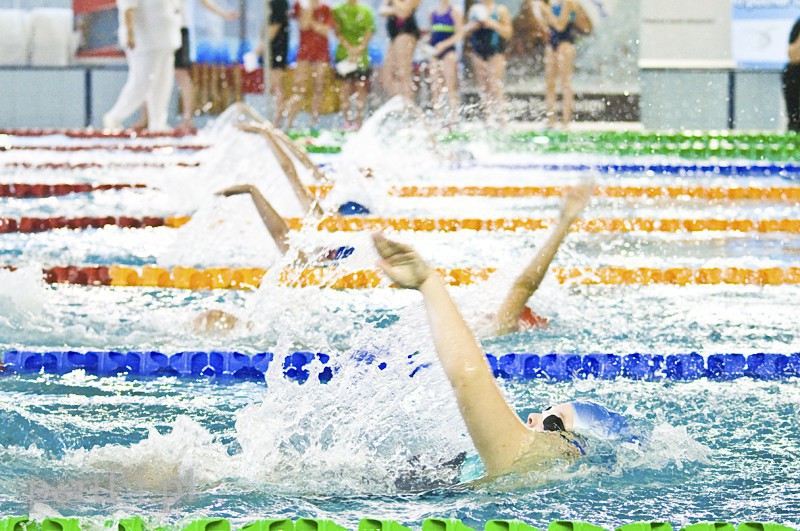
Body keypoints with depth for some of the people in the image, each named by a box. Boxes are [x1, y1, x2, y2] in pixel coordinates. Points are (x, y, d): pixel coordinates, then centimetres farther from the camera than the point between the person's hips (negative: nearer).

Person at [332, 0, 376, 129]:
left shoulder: (365, 11, 5)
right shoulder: (339, 11, 6)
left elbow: (369, 32, 1)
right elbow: (337, 31, 1)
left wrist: (358, 50, -11)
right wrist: (349, 48, -11)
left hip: (361, 55, 0)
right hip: (344, 54, 1)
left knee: (360, 86, -4)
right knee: (346, 87, -3)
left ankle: (359, 120, -2)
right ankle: (347, 120, 1)